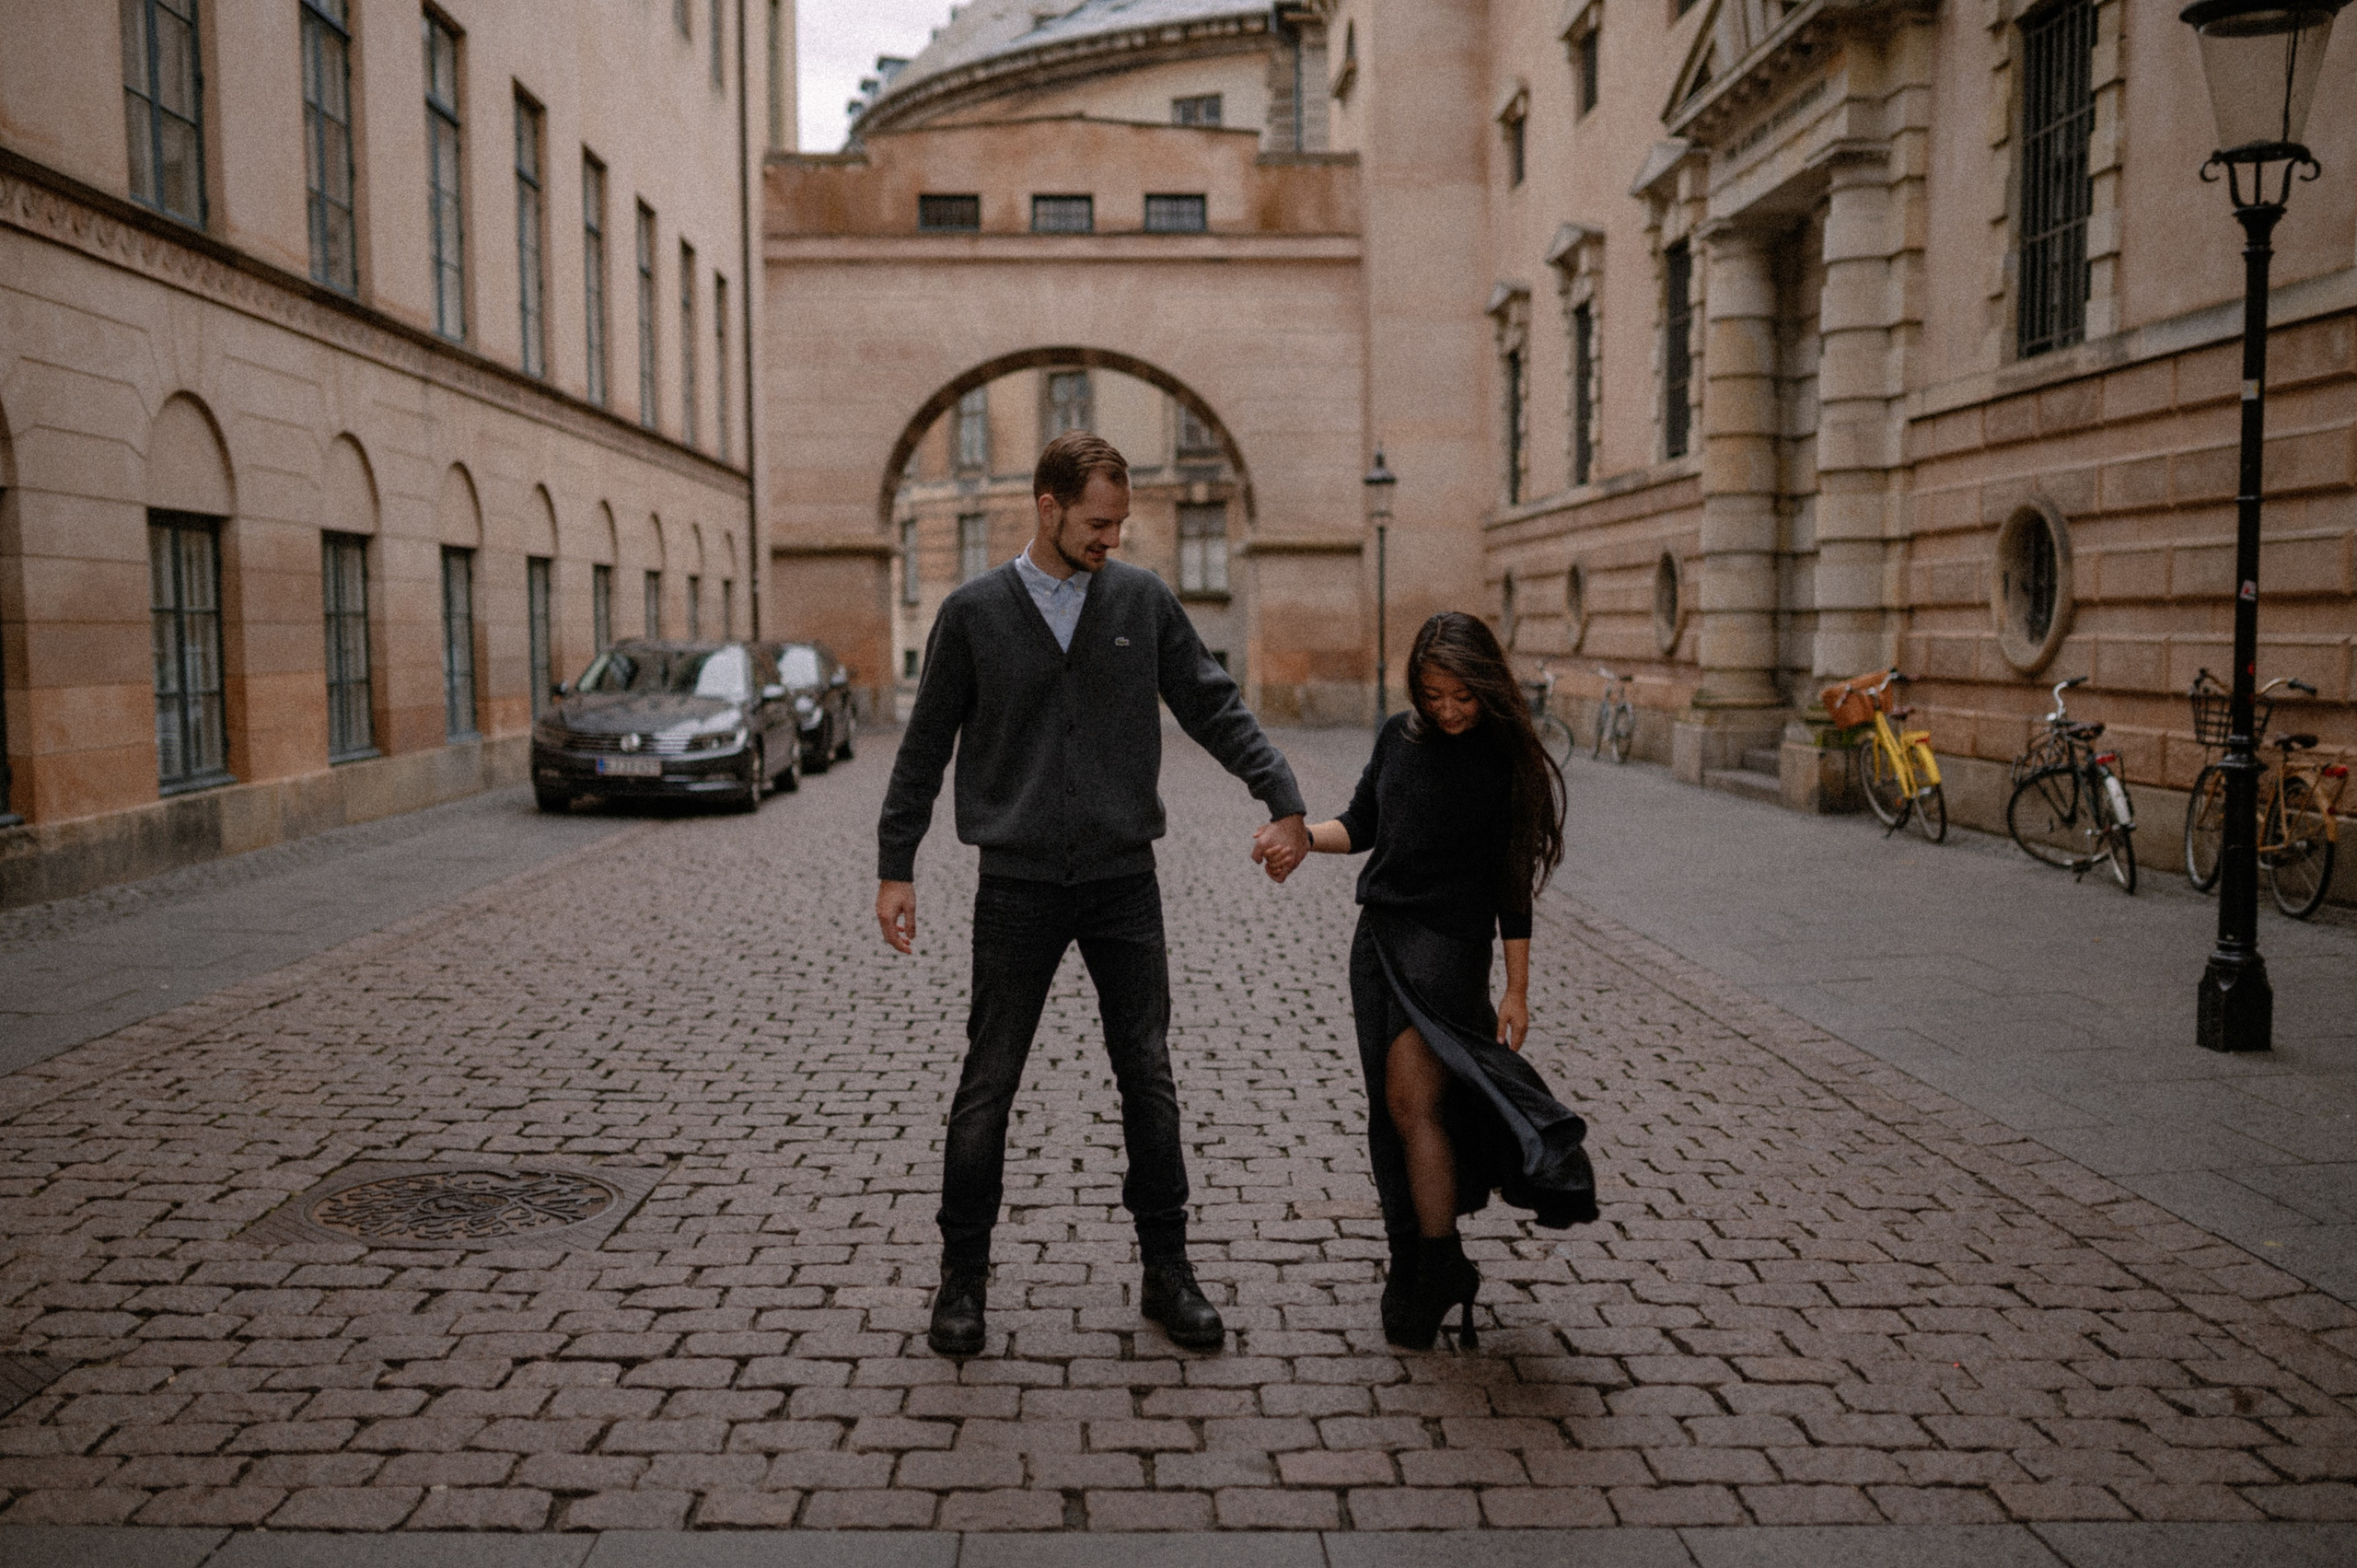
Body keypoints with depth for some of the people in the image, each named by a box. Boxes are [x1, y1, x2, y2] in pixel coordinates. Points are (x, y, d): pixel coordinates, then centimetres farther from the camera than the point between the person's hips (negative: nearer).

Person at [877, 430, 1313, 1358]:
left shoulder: (1143, 601, 3)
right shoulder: (973, 613, 0)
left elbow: (1215, 709, 5)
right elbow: (925, 748, 5)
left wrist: (1283, 799, -7)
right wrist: (894, 869, 3)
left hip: (1124, 881, 1)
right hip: (1018, 887, -1)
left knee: (1148, 1080, 5)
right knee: (988, 1085, 4)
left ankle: (1166, 1272, 18)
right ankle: (963, 1278, 20)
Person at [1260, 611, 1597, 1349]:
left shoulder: (1508, 764, -3)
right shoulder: (1399, 736, 8)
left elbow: (1512, 884, -1)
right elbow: (1361, 825, 17)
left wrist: (1517, 989, -1)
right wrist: (1303, 836, -3)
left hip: (1450, 942, -5)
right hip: (1379, 936, 5)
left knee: (1412, 1098, -17)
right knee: (1392, 1112, 7)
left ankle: (1438, 1274, -8)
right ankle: (1419, 1269, 18)